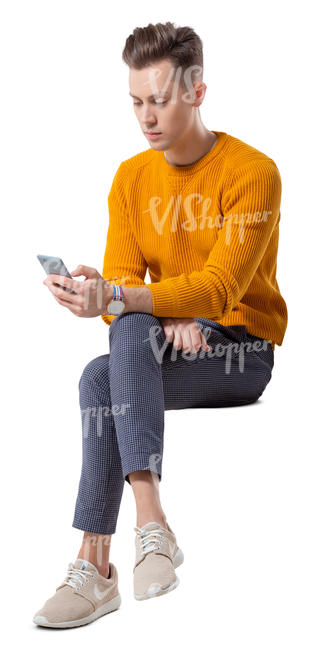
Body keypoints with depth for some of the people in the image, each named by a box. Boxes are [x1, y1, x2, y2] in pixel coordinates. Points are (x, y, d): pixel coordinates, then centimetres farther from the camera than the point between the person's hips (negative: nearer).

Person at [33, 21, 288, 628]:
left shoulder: (253, 173, -11)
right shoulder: (132, 177, 7)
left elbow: (220, 288, -23)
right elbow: (121, 281, 0)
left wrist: (116, 300, -37)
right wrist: (169, 318, -22)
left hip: (243, 350, -5)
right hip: (163, 346, 5)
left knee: (114, 353, -32)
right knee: (99, 379, -30)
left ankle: (95, 563, -32)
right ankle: (150, 527, -30)